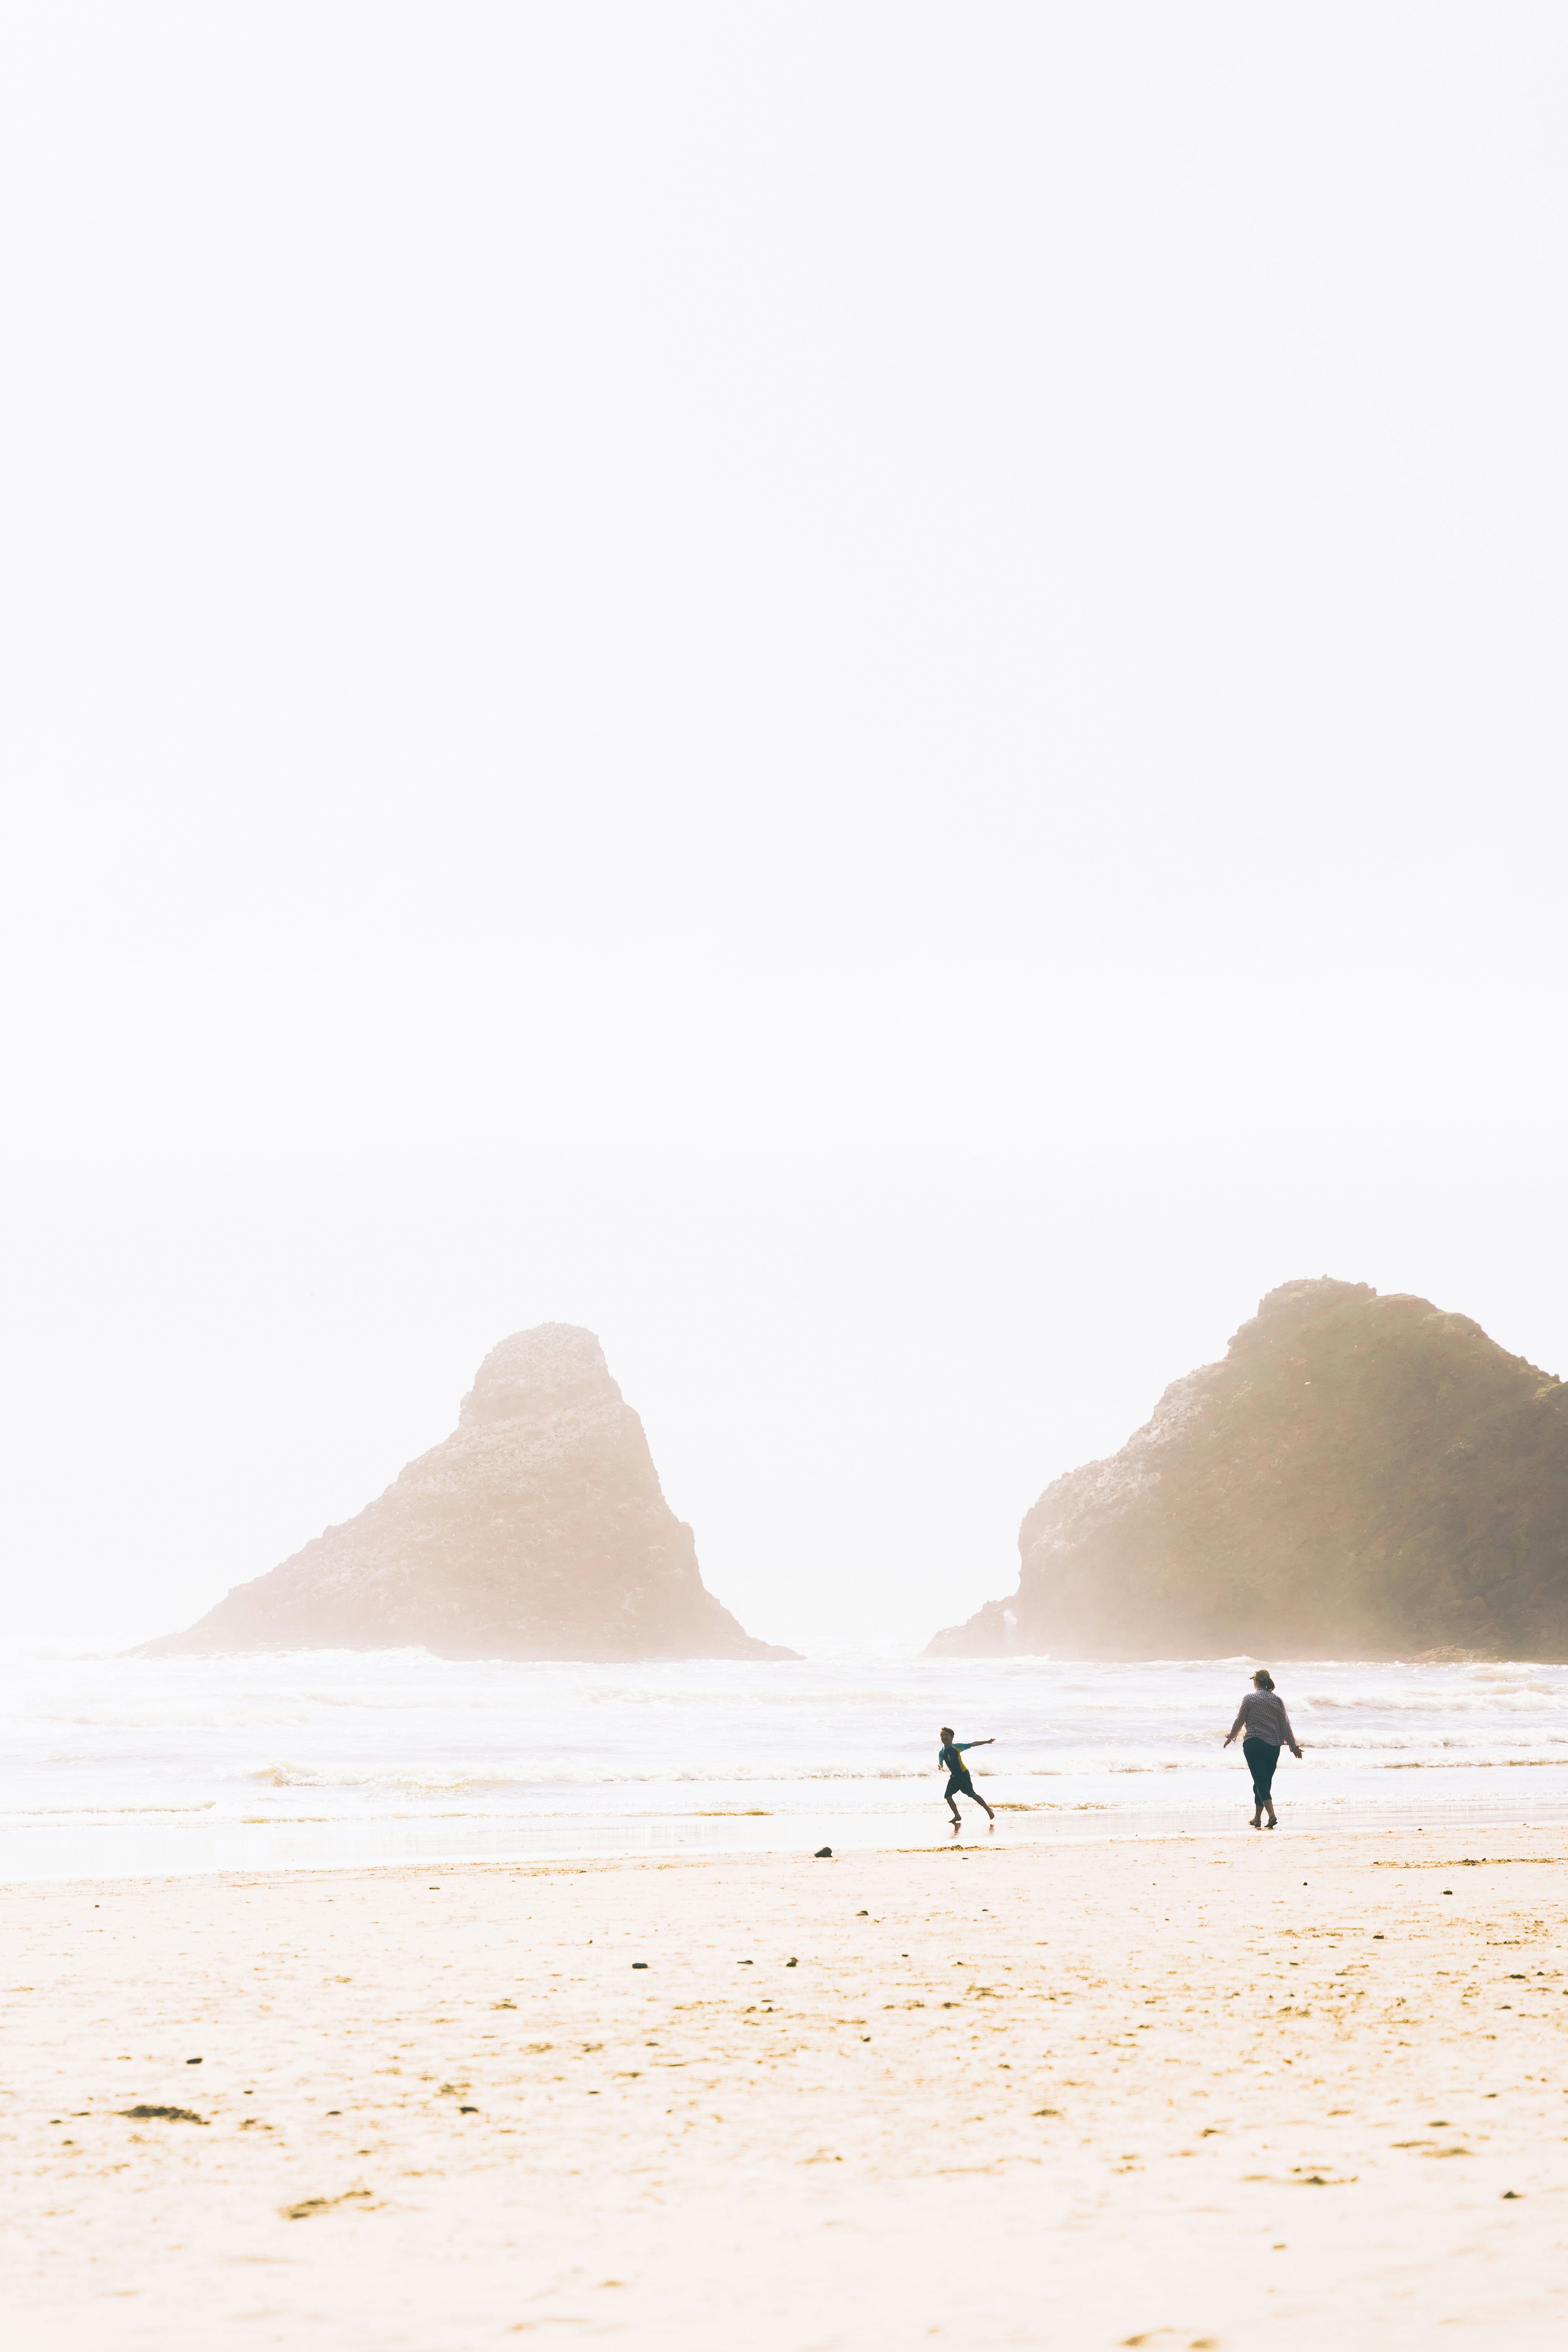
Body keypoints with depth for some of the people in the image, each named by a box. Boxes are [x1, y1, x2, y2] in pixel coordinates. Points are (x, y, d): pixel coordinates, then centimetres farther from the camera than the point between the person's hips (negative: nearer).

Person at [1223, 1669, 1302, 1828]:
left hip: (1254, 1743, -4)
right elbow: (1285, 1725, 7)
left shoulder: (1250, 1698, -3)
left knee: (1261, 1780, -9)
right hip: (1274, 1745, 4)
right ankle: (1257, 1818, 18)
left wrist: (1231, 1736, 19)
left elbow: (1240, 1721, 2)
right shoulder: (1277, 1700, 8)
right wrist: (1294, 1746, 9)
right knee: (1266, 1781, 13)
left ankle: (1272, 1814, -27)